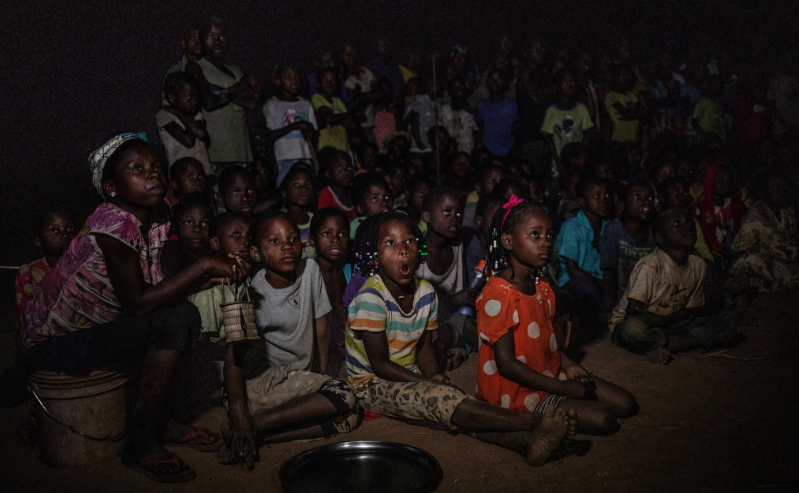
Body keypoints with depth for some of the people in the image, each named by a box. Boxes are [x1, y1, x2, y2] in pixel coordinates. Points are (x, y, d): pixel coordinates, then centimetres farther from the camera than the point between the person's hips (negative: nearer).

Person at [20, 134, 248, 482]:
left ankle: (160, 422, 8)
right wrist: (203, 266, -27)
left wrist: (217, 271, -11)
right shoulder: (113, 223, -27)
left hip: (92, 327, 8)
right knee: (171, 322, -23)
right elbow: (136, 303, -28)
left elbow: (156, 289, 1)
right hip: (51, 343, -8)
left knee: (185, 313, -2)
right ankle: (142, 445, -11)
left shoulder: (155, 222, -2)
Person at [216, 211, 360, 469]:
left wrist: (323, 377, 3)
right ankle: (245, 430, -25)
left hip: (298, 377, 6)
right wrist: (239, 416, -34)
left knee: (347, 418, -24)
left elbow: (321, 329, 8)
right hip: (257, 380, -6)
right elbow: (234, 357, -21)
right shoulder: (253, 295, -13)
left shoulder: (310, 270, 0)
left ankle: (254, 429, -26)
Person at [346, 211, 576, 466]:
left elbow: (424, 347, 8)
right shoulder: (370, 298, -20)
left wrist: (434, 375, -13)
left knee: (455, 408, -22)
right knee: (442, 398, -30)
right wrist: (433, 384, -22)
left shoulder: (426, 293, 0)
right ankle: (534, 423, -39)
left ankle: (524, 441, -42)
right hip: (372, 385, -6)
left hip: (410, 378, 6)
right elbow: (380, 365, -19)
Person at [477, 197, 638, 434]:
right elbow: (507, 364, -23)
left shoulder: (542, 287, 9)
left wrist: (569, 367, -1)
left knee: (626, 404, 4)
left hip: (551, 377, 9)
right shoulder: (498, 294, -22)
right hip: (517, 393, -9)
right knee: (601, 420, -20)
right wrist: (563, 388, -19)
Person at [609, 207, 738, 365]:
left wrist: (666, 320, -14)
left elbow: (692, 312, 4)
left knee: (727, 325, -8)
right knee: (635, 328, -42)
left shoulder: (698, 266, 0)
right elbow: (633, 312, -21)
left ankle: (657, 346, -17)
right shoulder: (650, 265, -20)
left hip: (670, 326, 7)